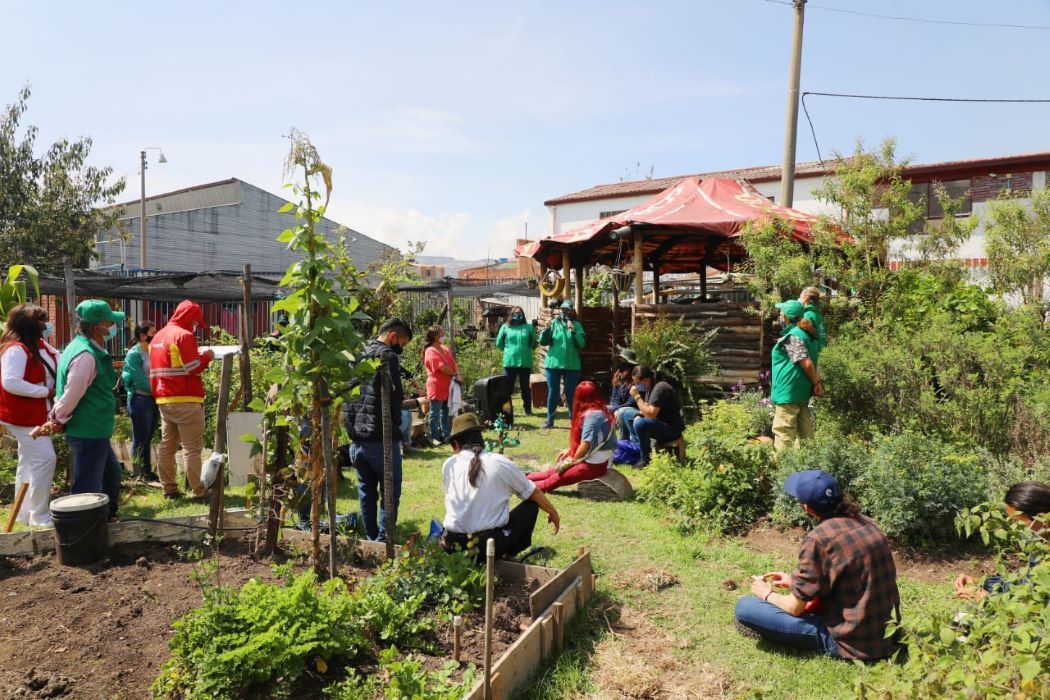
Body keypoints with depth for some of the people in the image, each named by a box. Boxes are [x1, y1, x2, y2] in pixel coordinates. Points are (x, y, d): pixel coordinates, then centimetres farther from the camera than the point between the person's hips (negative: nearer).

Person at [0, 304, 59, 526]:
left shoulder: (40, 345, 8)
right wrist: (46, 392, -24)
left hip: (35, 414, 10)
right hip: (23, 416, -10)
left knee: (29, 462, 16)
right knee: (44, 458, -12)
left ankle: (25, 514, 27)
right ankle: (38, 515, -3)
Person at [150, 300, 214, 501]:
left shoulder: (158, 336, 16)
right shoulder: (184, 335, -11)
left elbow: (170, 364, 20)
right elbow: (192, 368, -16)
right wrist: (206, 357, 0)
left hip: (164, 400, 9)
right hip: (185, 400, -9)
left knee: (167, 446, 11)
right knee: (192, 448, -6)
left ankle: (169, 489, 16)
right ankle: (198, 492, -4)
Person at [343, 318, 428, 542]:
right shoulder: (388, 356, -10)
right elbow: (394, 399, -14)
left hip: (356, 438, 8)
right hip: (381, 439, -7)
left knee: (366, 492, 16)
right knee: (390, 492, 3)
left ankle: (371, 540, 23)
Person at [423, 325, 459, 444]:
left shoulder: (446, 349, 13)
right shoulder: (431, 351, -14)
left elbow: (453, 363, 8)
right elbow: (443, 368, -20)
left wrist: (457, 375, -10)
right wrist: (456, 375, -8)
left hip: (447, 387, 8)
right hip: (437, 388, -8)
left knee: (446, 412, 14)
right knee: (435, 413, 1)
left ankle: (446, 435, 22)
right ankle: (434, 437, 9)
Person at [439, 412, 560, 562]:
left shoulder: (448, 465, 2)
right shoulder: (499, 462, -3)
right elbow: (533, 493, 9)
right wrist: (553, 512, 28)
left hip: (452, 547, 3)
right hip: (491, 545, -3)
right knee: (531, 505, 15)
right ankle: (508, 555, 11)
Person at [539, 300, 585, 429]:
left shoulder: (577, 325, 3)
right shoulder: (553, 323, 4)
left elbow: (582, 344, -9)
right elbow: (542, 342, -1)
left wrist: (573, 331, -21)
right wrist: (547, 328, -16)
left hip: (572, 365, 0)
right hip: (553, 364, 0)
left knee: (571, 393, 5)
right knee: (553, 392, 5)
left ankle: (574, 419, 17)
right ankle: (550, 419, 15)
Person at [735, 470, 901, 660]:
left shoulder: (818, 539, -21)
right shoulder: (868, 523, 2)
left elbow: (796, 607, -12)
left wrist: (767, 594, 8)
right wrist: (795, 582, 21)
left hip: (853, 644, -8)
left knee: (745, 606, -10)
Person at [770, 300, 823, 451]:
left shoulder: (792, 337, -18)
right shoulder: (804, 333, 13)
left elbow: (807, 363, -22)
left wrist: (815, 383, -10)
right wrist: (816, 382, 8)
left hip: (788, 393, -10)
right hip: (802, 393, 10)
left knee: (783, 432, -3)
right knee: (804, 432, 15)